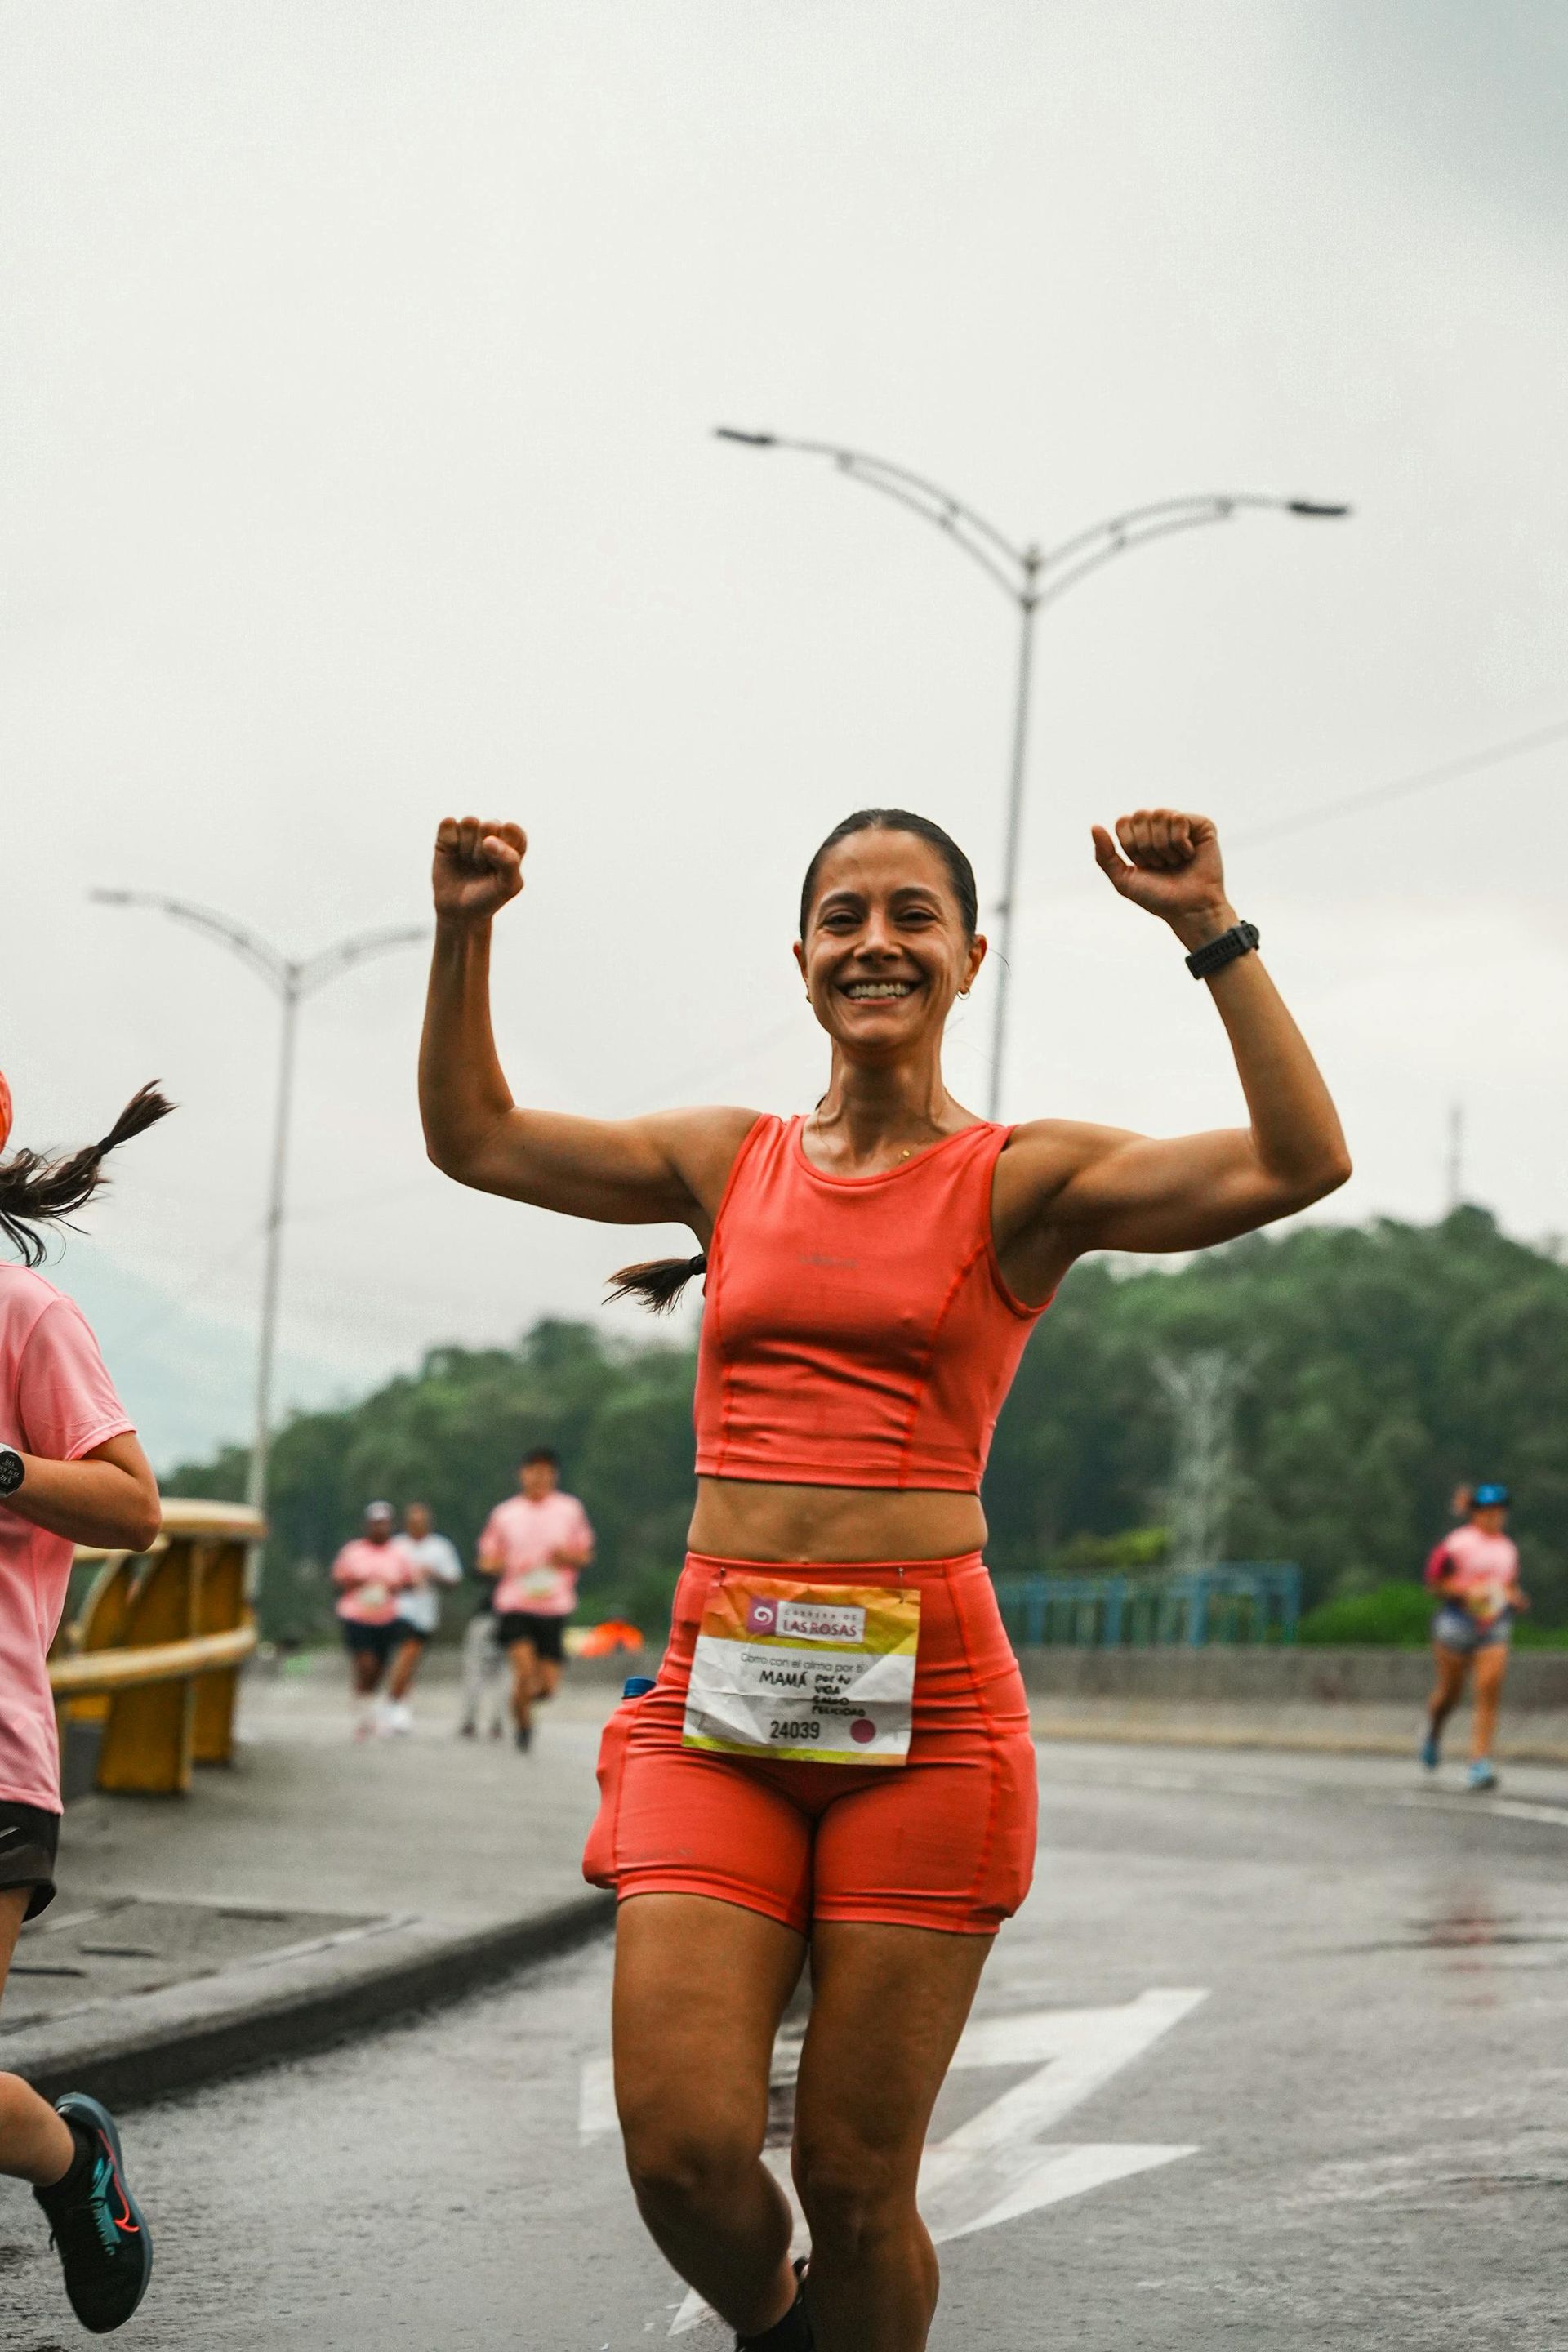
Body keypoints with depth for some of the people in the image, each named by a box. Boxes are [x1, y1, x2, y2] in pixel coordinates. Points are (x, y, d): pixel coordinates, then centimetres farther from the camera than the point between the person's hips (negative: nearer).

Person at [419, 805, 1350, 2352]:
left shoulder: (1019, 1181, 2)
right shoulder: (732, 1162, 13)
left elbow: (1301, 1165, -11)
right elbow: (473, 1136, 16)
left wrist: (1211, 929, -15)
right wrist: (466, 934, 3)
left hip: (922, 1706, -2)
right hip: (715, 1701, 2)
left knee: (855, 2181, 0)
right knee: (683, 2148, -8)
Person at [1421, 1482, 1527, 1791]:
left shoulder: (1507, 1548, 10)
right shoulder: (1457, 1543, -7)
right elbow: (1435, 1581, -5)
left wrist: (1515, 1597, 1)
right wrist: (1467, 1592, -18)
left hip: (1495, 1625, 3)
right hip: (1457, 1622, -3)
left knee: (1490, 1690, -12)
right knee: (1450, 1692, 7)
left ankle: (1480, 1762, -13)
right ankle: (1433, 1736, 40)